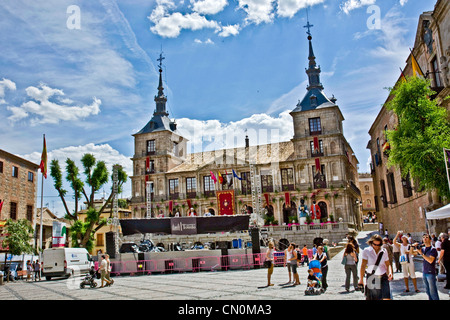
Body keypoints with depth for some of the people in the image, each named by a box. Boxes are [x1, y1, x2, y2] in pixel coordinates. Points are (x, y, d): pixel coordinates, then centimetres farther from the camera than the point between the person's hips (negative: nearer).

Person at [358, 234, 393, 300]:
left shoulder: (384, 252, 5)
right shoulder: (366, 251, -4)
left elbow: (388, 265, 12)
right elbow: (363, 266, -8)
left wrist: (390, 272, -10)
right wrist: (361, 280, -15)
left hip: (383, 278, 2)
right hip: (371, 278, -2)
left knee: (387, 298, -13)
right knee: (370, 298, 5)